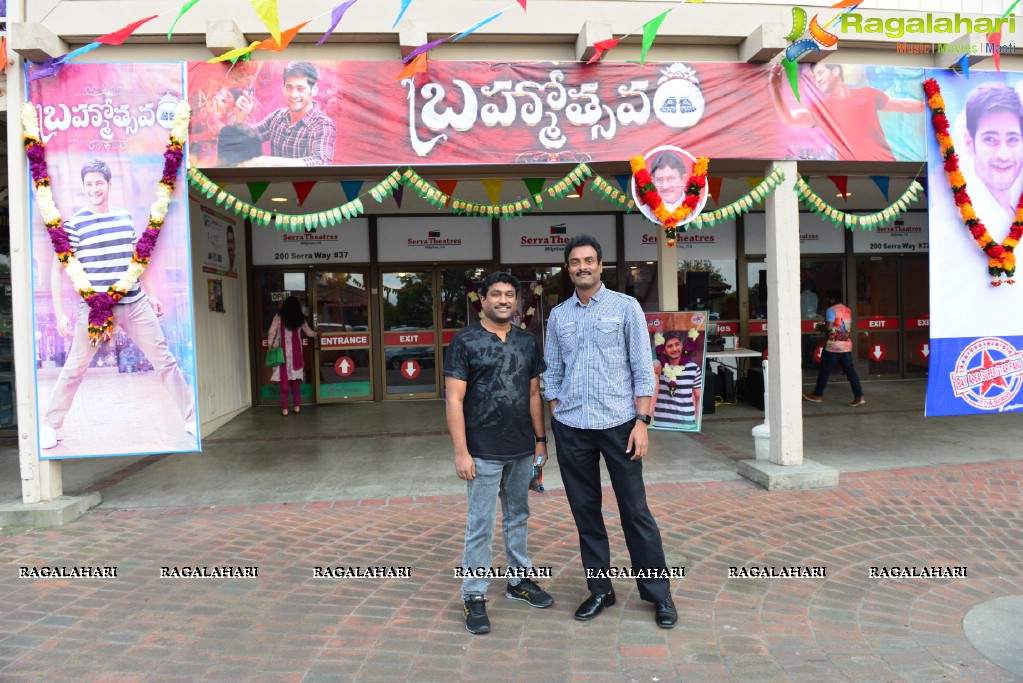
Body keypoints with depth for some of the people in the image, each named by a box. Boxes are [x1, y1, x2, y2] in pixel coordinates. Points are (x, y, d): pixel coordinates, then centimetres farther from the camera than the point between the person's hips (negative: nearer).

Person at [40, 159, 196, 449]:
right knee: (74, 369, 5)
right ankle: (51, 426, 24)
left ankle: (192, 421, 10)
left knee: (165, 361, 2)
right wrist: (59, 313, -8)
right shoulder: (74, 224, -4)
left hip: (135, 305, 3)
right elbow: (57, 270, -3)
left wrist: (150, 295, 21)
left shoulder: (126, 218, 9)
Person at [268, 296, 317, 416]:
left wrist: (270, 346, 1)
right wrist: (316, 334, 38)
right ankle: (297, 406, 12)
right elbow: (308, 332, 18)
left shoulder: (279, 317, -1)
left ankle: (284, 408, -1)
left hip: (282, 350, -2)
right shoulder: (300, 319, 5)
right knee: (295, 379, 11)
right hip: (295, 351, 2)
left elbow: (272, 333, -6)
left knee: (284, 378, 0)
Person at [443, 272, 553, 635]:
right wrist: (461, 452, -14)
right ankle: (474, 596, 15)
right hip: (484, 452, -5)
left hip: (522, 449, 5)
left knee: (518, 516, 17)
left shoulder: (527, 341, 7)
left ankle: (518, 580, 33)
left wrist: (540, 438, 10)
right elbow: (454, 399, -10)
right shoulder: (465, 341, -8)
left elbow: (533, 393, 13)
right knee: (480, 525, 3)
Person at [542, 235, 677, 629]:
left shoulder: (626, 307, 0)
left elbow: (643, 369, -3)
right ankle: (600, 589, 25)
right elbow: (552, 374, 12)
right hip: (571, 428, 3)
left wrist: (642, 421, -10)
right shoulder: (558, 315, 9)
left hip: (618, 423, -3)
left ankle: (658, 594, 17)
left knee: (635, 511, 3)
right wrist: (557, 422, 5)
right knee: (585, 512, 11)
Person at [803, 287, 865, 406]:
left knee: (824, 370, 5)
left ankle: (817, 395, 16)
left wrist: (821, 327, -3)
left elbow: (828, 327, -21)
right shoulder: (848, 310, 12)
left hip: (833, 347, -7)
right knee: (849, 370, 6)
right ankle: (859, 396, -1)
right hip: (847, 346, 7)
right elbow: (850, 328, 17)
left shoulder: (831, 310, -13)